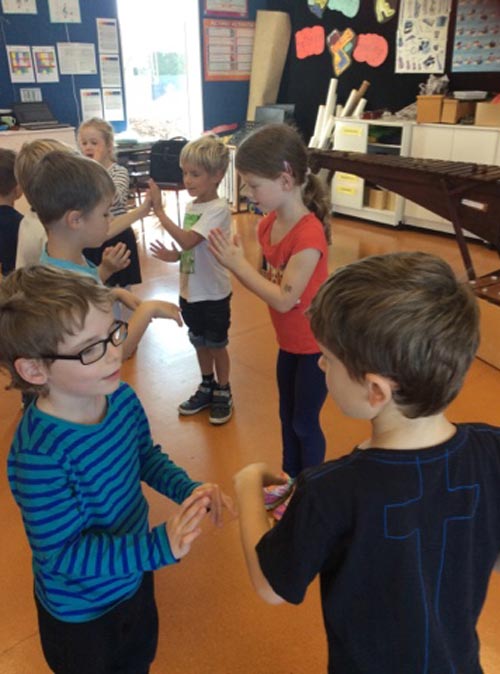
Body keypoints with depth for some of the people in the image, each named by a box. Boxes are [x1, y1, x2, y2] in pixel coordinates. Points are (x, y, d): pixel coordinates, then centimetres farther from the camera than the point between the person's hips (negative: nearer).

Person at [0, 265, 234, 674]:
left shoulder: (122, 399, -17)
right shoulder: (40, 455, -37)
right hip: (80, 611, -5)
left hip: (133, 578, 6)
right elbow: (64, 554, -30)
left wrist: (188, 491, -14)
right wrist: (159, 547, -38)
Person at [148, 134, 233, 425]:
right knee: (200, 343, 20)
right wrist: (174, 255, -7)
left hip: (213, 294, -7)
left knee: (216, 345, 10)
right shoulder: (191, 206, 3)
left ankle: (224, 394, 29)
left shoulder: (219, 209, -21)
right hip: (190, 291, 7)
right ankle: (207, 388, 39)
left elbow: (188, 240, -31)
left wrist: (159, 210, -29)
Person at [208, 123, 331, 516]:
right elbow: (268, 278, 0)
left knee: (305, 422, 10)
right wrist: (236, 262, -17)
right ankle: (291, 477, 44)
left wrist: (238, 264, -25)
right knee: (287, 415, 22)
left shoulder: (309, 235, -29)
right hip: (289, 341, 8)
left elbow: (283, 298, -28)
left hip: (316, 346, -8)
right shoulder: (269, 223, -3)